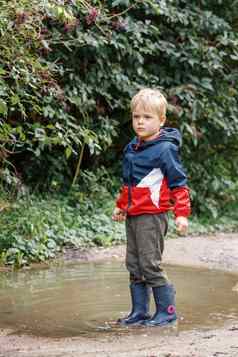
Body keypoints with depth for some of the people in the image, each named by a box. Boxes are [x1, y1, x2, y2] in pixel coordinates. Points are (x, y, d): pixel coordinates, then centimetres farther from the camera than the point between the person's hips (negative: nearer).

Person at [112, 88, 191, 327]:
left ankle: (167, 311, 3)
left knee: (150, 265, -7)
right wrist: (120, 206, 32)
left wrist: (182, 213, -16)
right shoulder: (132, 148, 13)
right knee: (134, 266, 10)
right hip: (133, 217, 8)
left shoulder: (165, 148, -11)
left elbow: (178, 183, -10)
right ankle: (139, 312, 18)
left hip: (152, 215, -8)